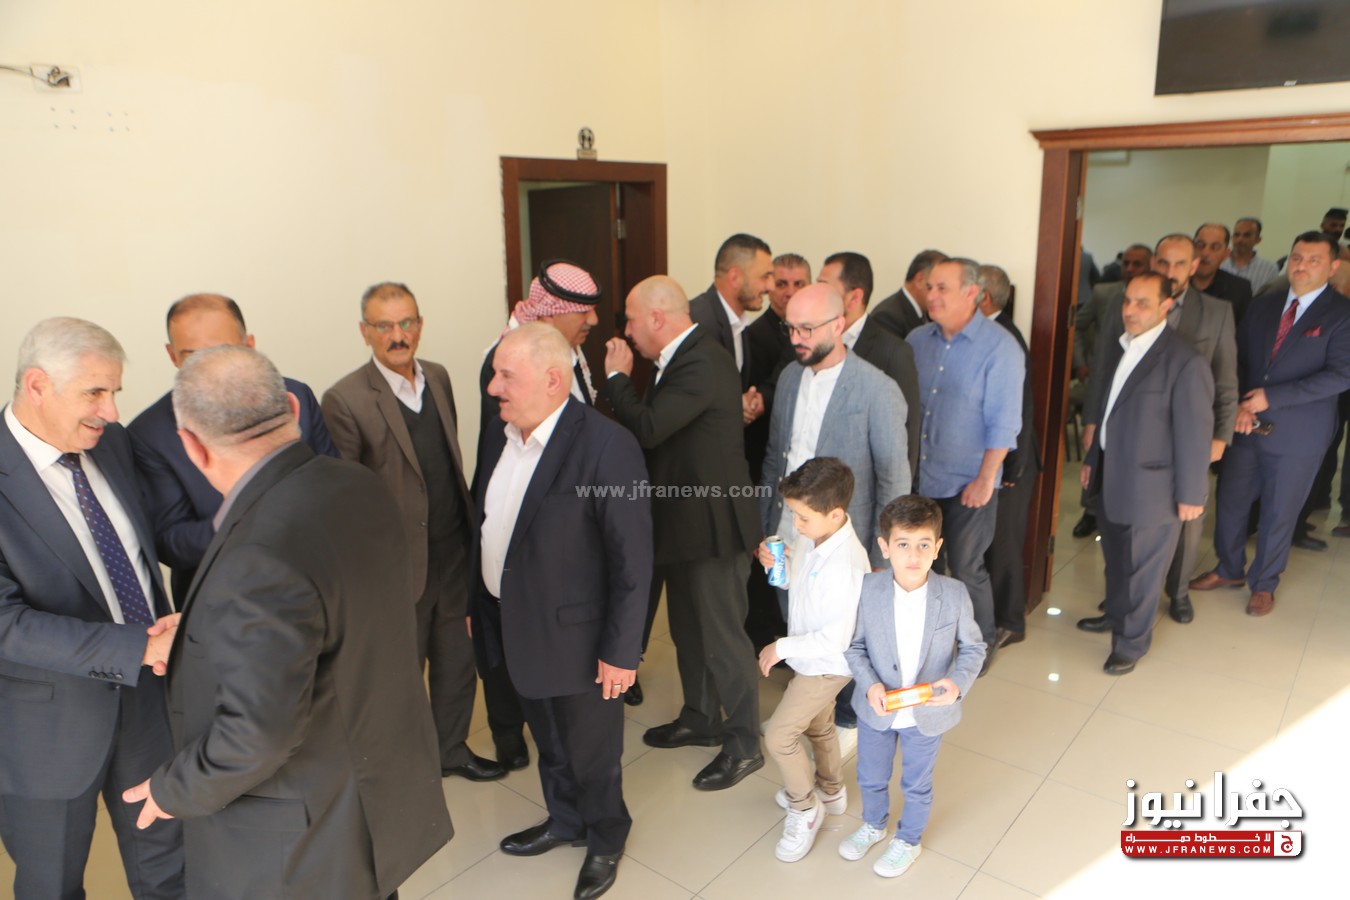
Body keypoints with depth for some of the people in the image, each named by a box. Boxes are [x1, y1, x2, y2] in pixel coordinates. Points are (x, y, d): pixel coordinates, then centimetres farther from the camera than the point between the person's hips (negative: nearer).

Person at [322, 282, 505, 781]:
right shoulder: (346, 399, -16)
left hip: (454, 551, 6)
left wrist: (469, 524, 11)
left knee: (457, 659, 20)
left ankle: (451, 748, 42)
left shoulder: (438, 376, 3)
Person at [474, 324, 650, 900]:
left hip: (572, 634, -6)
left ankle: (605, 837, 44)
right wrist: (475, 603, 10)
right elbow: (488, 525, 7)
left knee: (590, 748, 16)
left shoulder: (606, 447, -25)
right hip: (512, 625, 7)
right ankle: (565, 820, 53)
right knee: (547, 740, 27)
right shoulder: (499, 434, -1)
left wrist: (620, 650, -16)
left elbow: (632, 560, -20)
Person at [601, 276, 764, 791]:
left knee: (721, 636, 3)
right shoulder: (687, 357, 9)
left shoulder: (701, 365, -24)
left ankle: (743, 744, 20)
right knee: (688, 627, 22)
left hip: (712, 523, -10)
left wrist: (617, 377, -17)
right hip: (685, 517, 10)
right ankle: (700, 720, 40)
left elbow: (647, 428, -30)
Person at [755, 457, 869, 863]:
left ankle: (805, 808, 20)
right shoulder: (810, 538, -11)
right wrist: (777, 563, -12)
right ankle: (830, 791, 52)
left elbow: (837, 638, -31)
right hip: (809, 658, 9)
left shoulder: (845, 564, -35)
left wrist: (783, 647, -24)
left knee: (779, 735, -4)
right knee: (818, 726, 27)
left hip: (827, 664, -9)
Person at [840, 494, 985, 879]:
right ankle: (874, 825, 56)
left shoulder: (954, 594, -21)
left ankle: (909, 840, 51)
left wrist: (959, 682, -25)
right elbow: (855, 645, -8)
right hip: (877, 708, 1)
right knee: (870, 778, 25)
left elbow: (973, 647, -7)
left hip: (927, 713, -1)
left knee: (917, 784, 23)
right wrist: (870, 684, -23)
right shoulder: (868, 589, -20)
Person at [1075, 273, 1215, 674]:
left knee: (1141, 567, 7)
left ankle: (1131, 641, 25)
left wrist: (1190, 494, -13)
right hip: (1112, 476, 7)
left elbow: (1195, 433, -16)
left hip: (1151, 486, -7)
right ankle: (1116, 614, 45)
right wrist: (1092, 459, 16)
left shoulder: (1185, 361, -19)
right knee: (1114, 556, 23)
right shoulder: (1116, 350, 5)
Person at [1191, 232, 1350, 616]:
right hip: (1246, 424, 4)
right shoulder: (1263, 306, 8)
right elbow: (1238, 360, 8)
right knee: (1230, 501, 11)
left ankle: (1264, 585, 27)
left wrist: (1271, 397, -20)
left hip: (1297, 434, -4)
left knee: (1279, 513, 9)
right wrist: (1240, 406, -9)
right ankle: (1229, 570, 32)